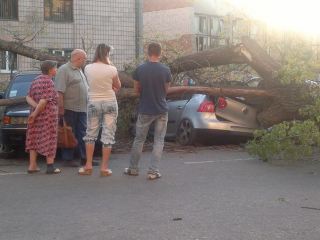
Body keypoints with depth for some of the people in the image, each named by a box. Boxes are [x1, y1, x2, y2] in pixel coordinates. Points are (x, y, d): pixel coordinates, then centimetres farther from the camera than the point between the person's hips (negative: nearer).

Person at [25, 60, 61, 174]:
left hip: (37, 114, 7)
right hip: (48, 114, -7)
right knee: (49, 139, -1)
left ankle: (32, 165, 11)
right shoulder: (49, 82, -14)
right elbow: (44, 101, -21)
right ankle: (50, 166, 2)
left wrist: (36, 106, -8)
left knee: (34, 139, 10)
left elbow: (29, 97, 5)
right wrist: (35, 114, -15)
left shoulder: (35, 80, 11)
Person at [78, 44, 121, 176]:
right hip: (110, 103, -2)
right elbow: (118, 86, 4)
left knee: (91, 134, 12)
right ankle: (104, 167, 4)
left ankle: (88, 166, 11)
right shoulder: (112, 70, -12)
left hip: (93, 103, 2)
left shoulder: (88, 68, -5)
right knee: (108, 135, 4)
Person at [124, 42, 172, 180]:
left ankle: (133, 169, 22)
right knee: (159, 141, 7)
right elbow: (166, 90, 5)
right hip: (161, 111, 0)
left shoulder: (140, 69, -7)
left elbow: (136, 90, 3)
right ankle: (153, 171, 4)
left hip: (145, 110, 0)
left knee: (139, 139, 13)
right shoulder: (165, 70, -7)